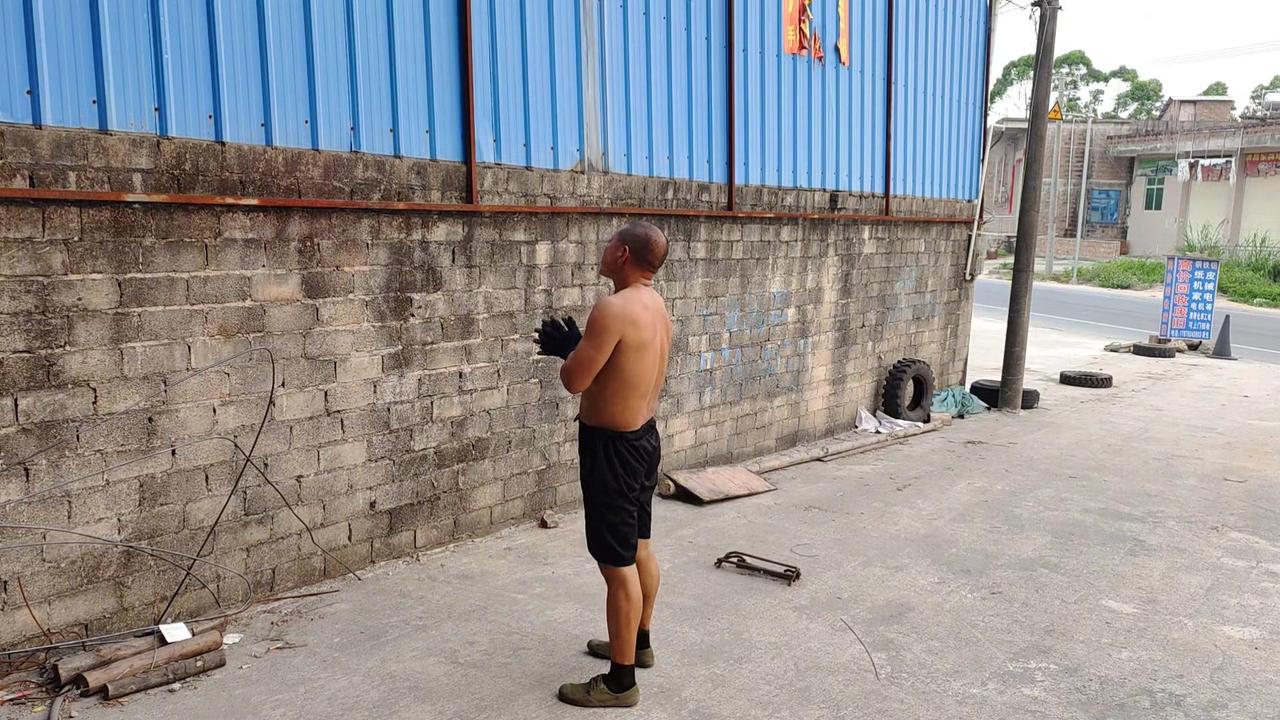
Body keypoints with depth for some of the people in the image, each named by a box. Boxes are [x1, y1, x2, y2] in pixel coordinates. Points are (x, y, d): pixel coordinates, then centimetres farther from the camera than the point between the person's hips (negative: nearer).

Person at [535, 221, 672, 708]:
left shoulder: (614, 308, -24)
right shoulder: (655, 306, 6)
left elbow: (574, 380, -20)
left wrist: (567, 347, 0)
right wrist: (577, 346, 11)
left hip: (612, 447, -10)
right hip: (643, 436, 10)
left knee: (617, 564, 0)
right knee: (638, 548, 21)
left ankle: (620, 682, 12)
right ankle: (638, 643, 39)